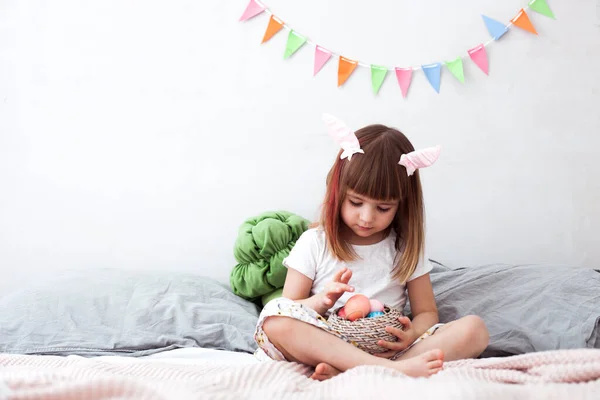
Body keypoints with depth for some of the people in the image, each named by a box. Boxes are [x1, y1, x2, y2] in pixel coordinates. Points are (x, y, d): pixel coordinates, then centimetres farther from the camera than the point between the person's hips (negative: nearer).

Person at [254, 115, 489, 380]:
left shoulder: (406, 248, 12)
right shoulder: (314, 243, 6)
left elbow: (426, 312, 11)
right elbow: (288, 316, 4)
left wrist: (412, 334, -13)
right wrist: (322, 301, -18)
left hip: (387, 349, 2)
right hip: (325, 347, -2)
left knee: (474, 329, -20)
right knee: (274, 318, -30)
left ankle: (345, 374, -35)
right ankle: (391, 370, -40)